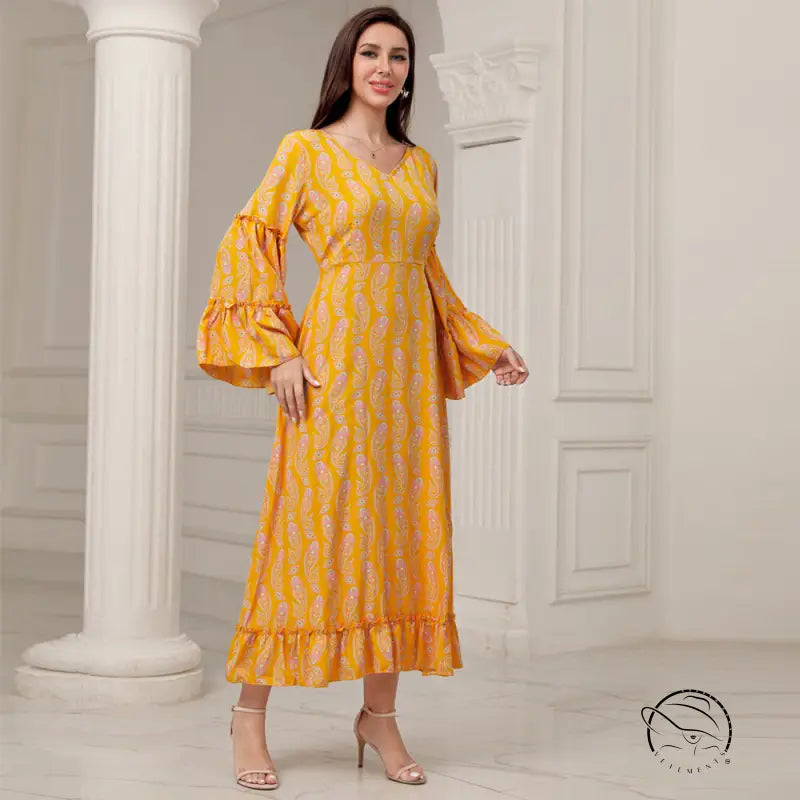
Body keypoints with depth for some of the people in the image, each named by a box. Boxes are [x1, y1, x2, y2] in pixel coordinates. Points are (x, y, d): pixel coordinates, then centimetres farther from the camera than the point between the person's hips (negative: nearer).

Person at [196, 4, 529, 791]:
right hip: (335, 355, -5)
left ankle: (380, 712, 14)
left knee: (402, 530, 4)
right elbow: (251, 241, -3)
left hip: (409, 363, 5)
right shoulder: (306, 150, 2)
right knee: (310, 523, -6)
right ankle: (250, 712, 5)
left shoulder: (419, 163, 17)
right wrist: (278, 349, -12)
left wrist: (486, 345, 15)